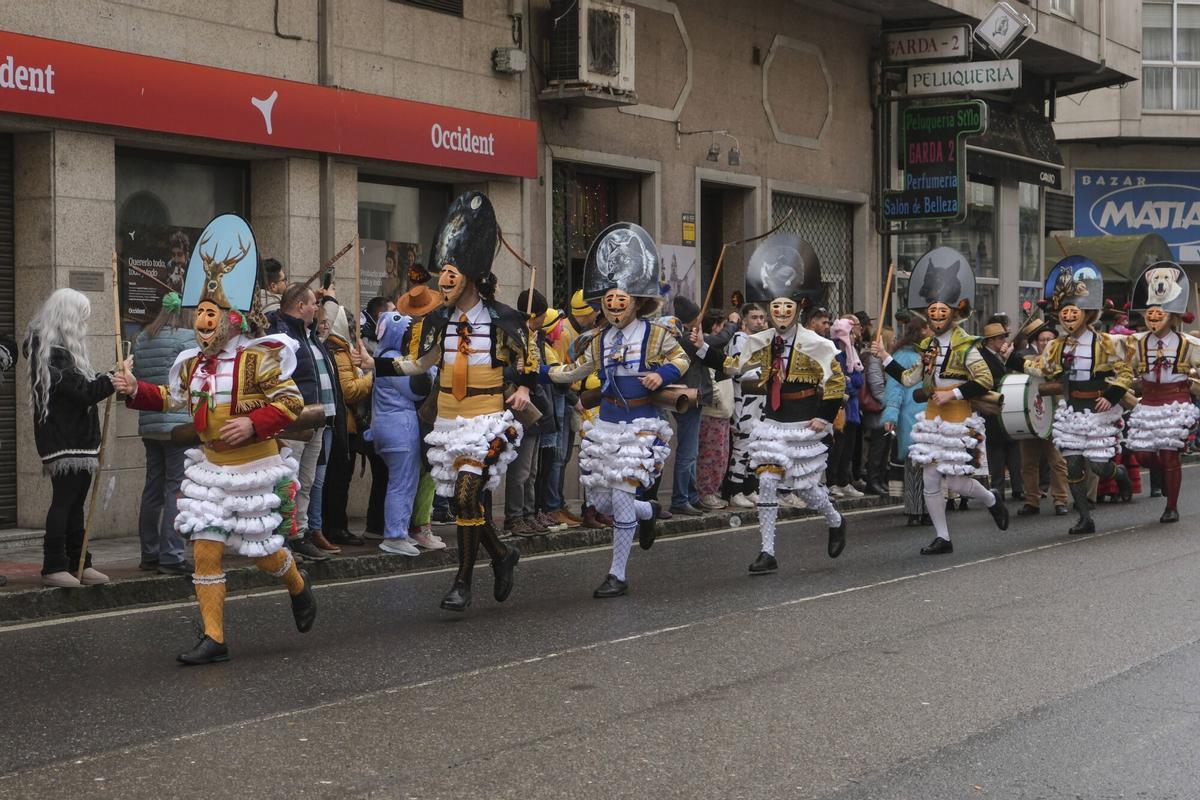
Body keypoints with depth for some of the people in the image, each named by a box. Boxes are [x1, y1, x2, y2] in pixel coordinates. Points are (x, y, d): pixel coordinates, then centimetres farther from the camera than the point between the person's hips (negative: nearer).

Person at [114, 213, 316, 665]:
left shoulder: (257, 358, -14)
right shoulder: (193, 363, 5)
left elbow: (291, 401, -14)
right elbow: (171, 397, 22)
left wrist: (253, 423, -26)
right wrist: (135, 391, 6)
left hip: (255, 470, -5)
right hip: (211, 467, 5)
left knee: (262, 552, 7)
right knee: (205, 549, -4)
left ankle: (299, 587, 42)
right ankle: (214, 639, 2)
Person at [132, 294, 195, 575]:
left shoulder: (141, 340, 13)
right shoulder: (186, 338, -9)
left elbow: (136, 377, 15)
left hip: (149, 425, 8)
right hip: (180, 424, -7)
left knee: (153, 489, 13)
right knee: (177, 489, -5)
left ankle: (149, 554, 19)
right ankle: (172, 556, -6)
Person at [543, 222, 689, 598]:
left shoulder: (655, 334, -5)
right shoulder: (599, 339, 9)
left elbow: (682, 359, 6)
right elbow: (574, 371, 18)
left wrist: (663, 374, -15)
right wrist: (538, 371, 10)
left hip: (640, 425, -5)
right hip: (606, 423, 6)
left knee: (621, 498, -11)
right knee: (600, 500, 5)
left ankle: (618, 575, 0)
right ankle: (648, 512, 38)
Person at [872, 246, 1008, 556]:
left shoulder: (965, 345, -10)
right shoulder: (928, 346, 10)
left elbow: (985, 382, -15)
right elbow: (909, 378, 15)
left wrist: (952, 393, -18)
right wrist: (884, 358, 10)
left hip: (958, 419, -7)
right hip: (932, 418, 7)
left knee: (955, 482, -5)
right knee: (930, 480, 3)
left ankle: (991, 500, 25)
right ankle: (942, 538, 12)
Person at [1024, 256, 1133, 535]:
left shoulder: (1105, 343, -10)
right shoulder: (1058, 346, 5)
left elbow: (1124, 372, -6)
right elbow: (1039, 368, 16)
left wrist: (1111, 397, -17)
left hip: (1098, 410, -4)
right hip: (1070, 412, 4)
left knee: (1099, 466, -3)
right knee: (1073, 466, 0)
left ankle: (1120, 473, 35)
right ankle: (1085, 518, 11)